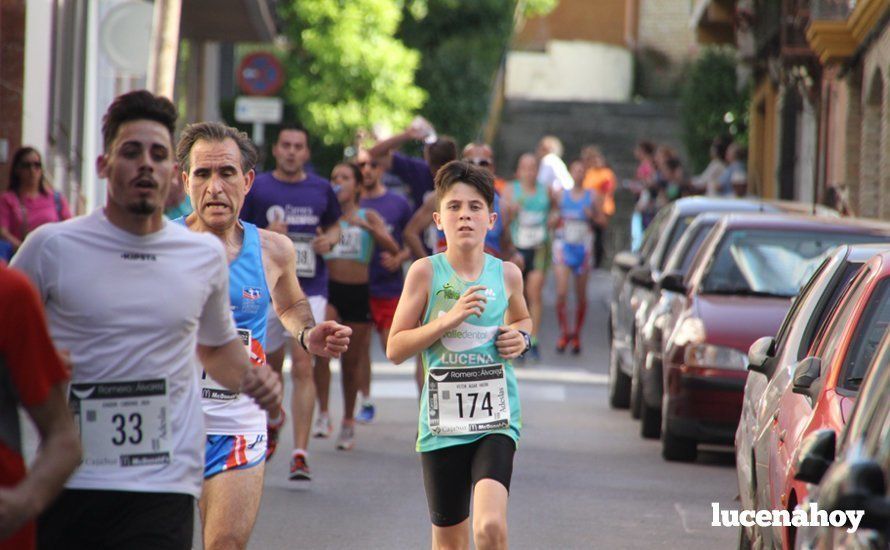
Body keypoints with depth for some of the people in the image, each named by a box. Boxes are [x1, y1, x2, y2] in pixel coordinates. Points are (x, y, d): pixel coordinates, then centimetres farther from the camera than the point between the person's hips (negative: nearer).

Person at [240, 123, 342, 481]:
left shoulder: (321, 189, 7)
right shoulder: (256, 188, 2)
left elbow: (334, 225, 22)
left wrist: (329, 240, -1)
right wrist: (265, 234, -16)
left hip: (309, 288, -1)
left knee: (303, 367, -12)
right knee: (271, 366, 13)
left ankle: (300, 452, -15)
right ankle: (270, 425, 43)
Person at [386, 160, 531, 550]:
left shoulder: (506, 274, 3)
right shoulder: (425, 272, -4)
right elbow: (395, 349, -3)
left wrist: (521, 338, 3)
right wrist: (448, 319, -15)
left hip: (496, 419, 0)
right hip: (442, 419, 0)